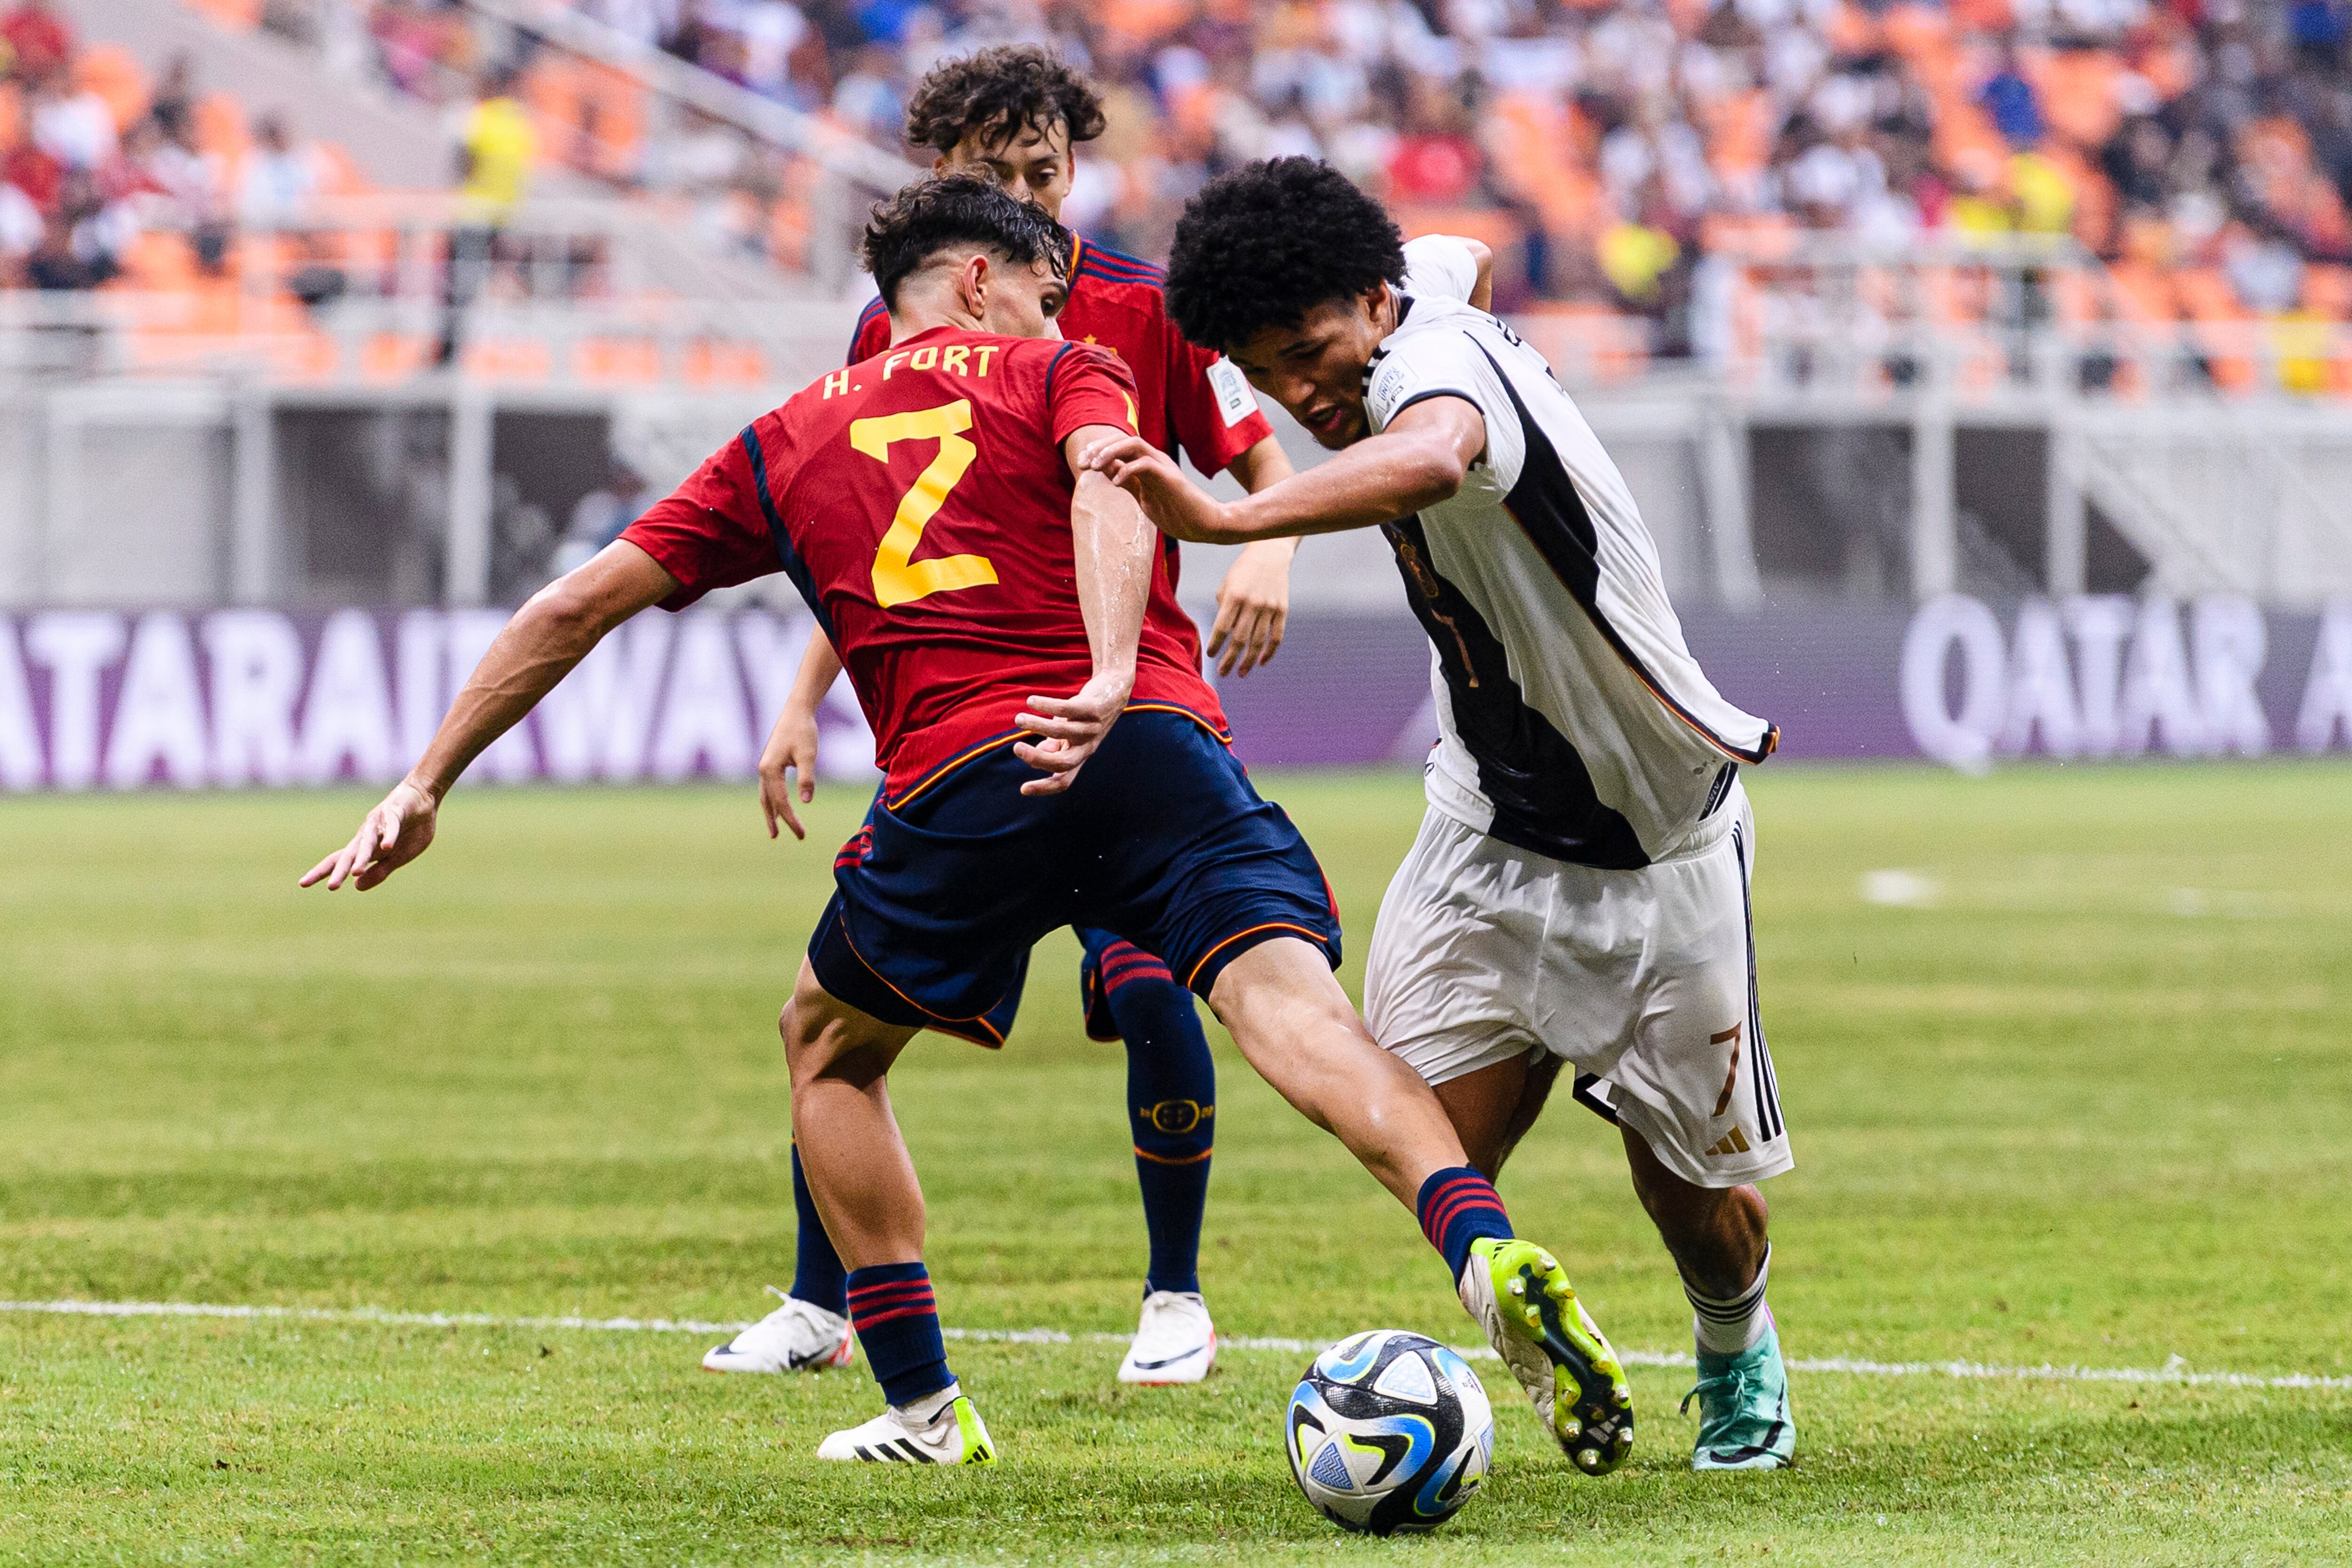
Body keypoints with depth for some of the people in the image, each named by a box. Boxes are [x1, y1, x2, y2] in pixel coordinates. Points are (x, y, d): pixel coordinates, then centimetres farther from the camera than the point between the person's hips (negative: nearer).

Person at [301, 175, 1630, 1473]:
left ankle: (924, 1407, 21)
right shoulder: (1063, 376, 20)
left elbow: (577, 606, 27)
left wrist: (426, 789, 33)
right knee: (1289, 997, -16)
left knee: (829, 1045, 26)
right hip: (1157, 744, -2)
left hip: (954, 788, 2)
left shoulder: (784, 443, 27)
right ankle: (1484, 1244, -43)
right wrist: (1112, 680, -20)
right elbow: (1107, 485, -5)